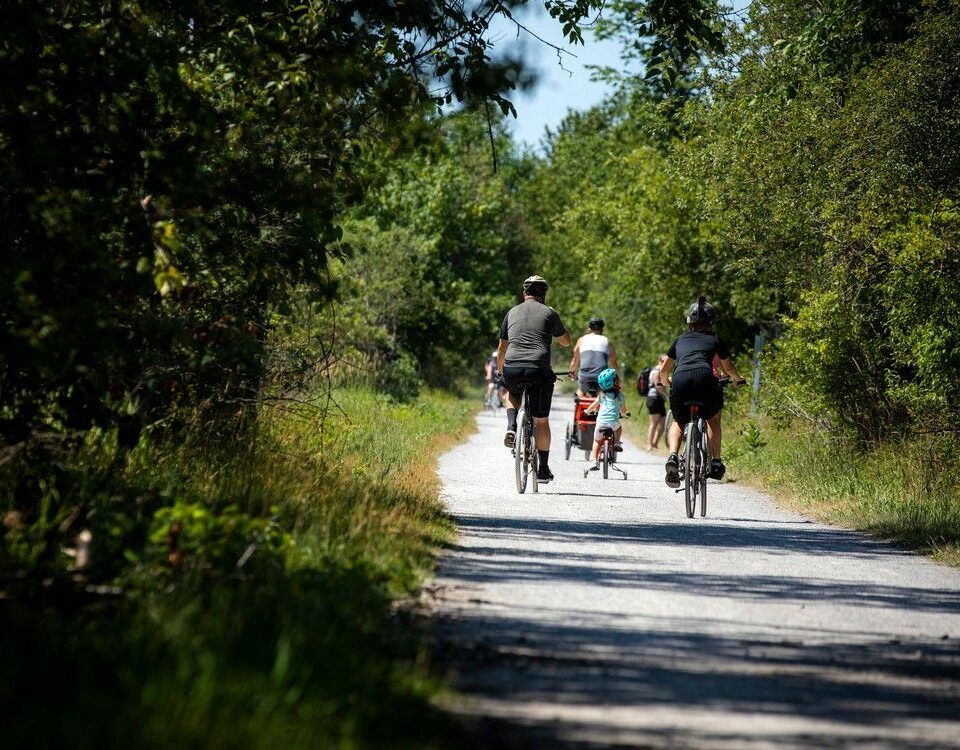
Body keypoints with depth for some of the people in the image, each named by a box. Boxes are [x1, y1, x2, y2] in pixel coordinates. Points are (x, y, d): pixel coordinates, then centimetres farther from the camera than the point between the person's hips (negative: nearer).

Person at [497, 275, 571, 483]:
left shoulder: (512, 313, 17)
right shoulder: (549, 312, 9)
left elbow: (501, 349, 24)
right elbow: (566, 341, 22)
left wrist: (500, 371, 37)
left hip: (512, 369, 2)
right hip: (539, 370, -2)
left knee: (512, 394, 36)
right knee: (541, 421, 10)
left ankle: (511, 427, 8)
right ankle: (543, 469, 15)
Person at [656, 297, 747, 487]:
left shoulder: (680, 340, 29)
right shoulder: (715, 341, 26)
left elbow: (663, 370, 38)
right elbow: (728, 368, 44)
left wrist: (663, 383, 61)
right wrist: (738, 378, 66)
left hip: (680, 380, 1)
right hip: (704, 378, -1)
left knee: (678, 423, 26)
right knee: (713, 419, 30)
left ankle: (673, 456, -1)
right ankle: (716, 462, 21)